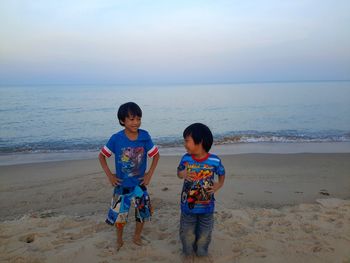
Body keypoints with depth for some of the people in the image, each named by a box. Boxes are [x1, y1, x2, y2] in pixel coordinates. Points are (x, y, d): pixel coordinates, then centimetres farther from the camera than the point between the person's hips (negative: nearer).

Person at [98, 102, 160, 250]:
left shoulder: (144, 136, -15)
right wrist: (109, 175, -9)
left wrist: (149, 174, -7)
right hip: (122, 184, -1)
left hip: (139, 183, 1)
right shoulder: (116, 138, -18)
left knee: (143, 212, 13)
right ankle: (119, 239, 40)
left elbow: (156, 155, -3)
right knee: (119, 214, 13)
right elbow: (101, 156, -5)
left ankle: (137, 236, 40)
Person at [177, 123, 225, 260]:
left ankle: (201, 253, 44)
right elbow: (179, 172, 6)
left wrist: (219, 184, -16)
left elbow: (222, 173, 2)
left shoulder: (214, 160, -16)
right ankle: (188, 252, 42)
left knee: (204, 233, 18)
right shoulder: (185, 158, -11)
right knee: (187, 232, 16)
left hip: (206, 206, -1)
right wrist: (182, 174, -17)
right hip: (188, 205, 1)